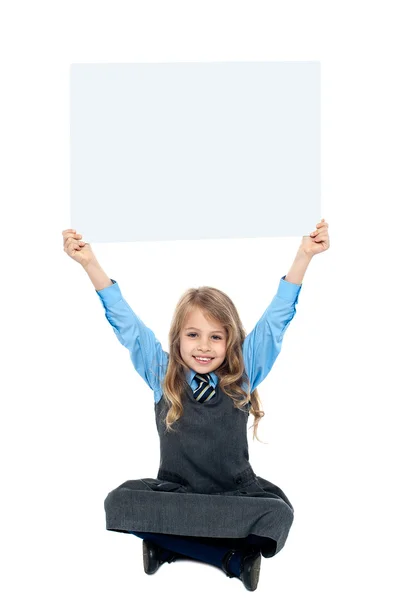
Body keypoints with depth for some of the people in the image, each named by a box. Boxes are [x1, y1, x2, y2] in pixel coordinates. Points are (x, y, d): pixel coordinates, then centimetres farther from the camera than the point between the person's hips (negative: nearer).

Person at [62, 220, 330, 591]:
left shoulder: (242, 376, 1)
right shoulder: (162, 376, 2)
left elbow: (277, 318, 0)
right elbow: (125, 323, 1)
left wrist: (304, 255, -6)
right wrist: (89, 263, -4)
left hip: (235, 497, -1)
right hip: (175, 494, 1)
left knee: (278, 513, -31)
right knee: (119, 502, -28)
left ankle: (171, 544, -16)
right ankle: (231, 555, -23)